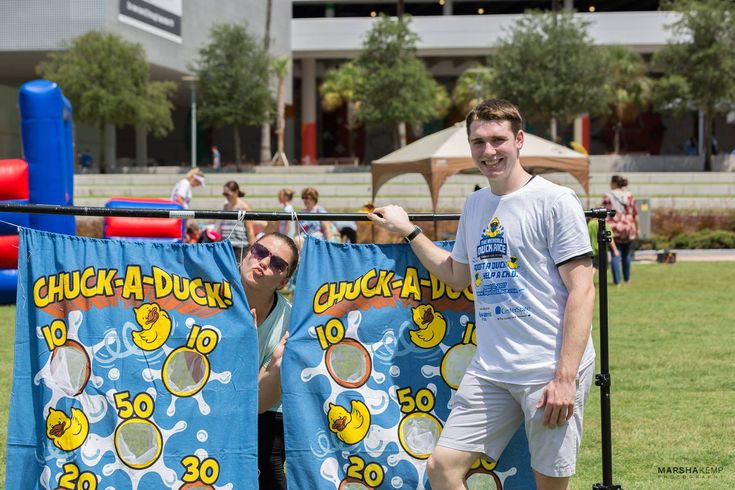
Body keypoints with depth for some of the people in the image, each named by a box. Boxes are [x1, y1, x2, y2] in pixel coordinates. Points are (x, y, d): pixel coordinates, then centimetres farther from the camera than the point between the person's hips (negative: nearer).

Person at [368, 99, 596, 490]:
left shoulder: (554, 201, -7)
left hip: (550, 372, -6)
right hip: (488, 370, 6)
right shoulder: (474, 205, 14)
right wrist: (407, 230, 25)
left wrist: (565, 377, -17)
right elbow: (458, 276, 29)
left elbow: (582, 291, -11)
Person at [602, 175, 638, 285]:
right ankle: (627, 278, 28)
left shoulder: (607, 196, -4)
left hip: (614, 228, -3)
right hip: (629, 227, 3)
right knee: (626, 254, 16)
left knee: (615, 254, 0)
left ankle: (617, 281, -5)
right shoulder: (629, 195, 5)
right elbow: (635, 214, 5)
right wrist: (637, 228, 13)